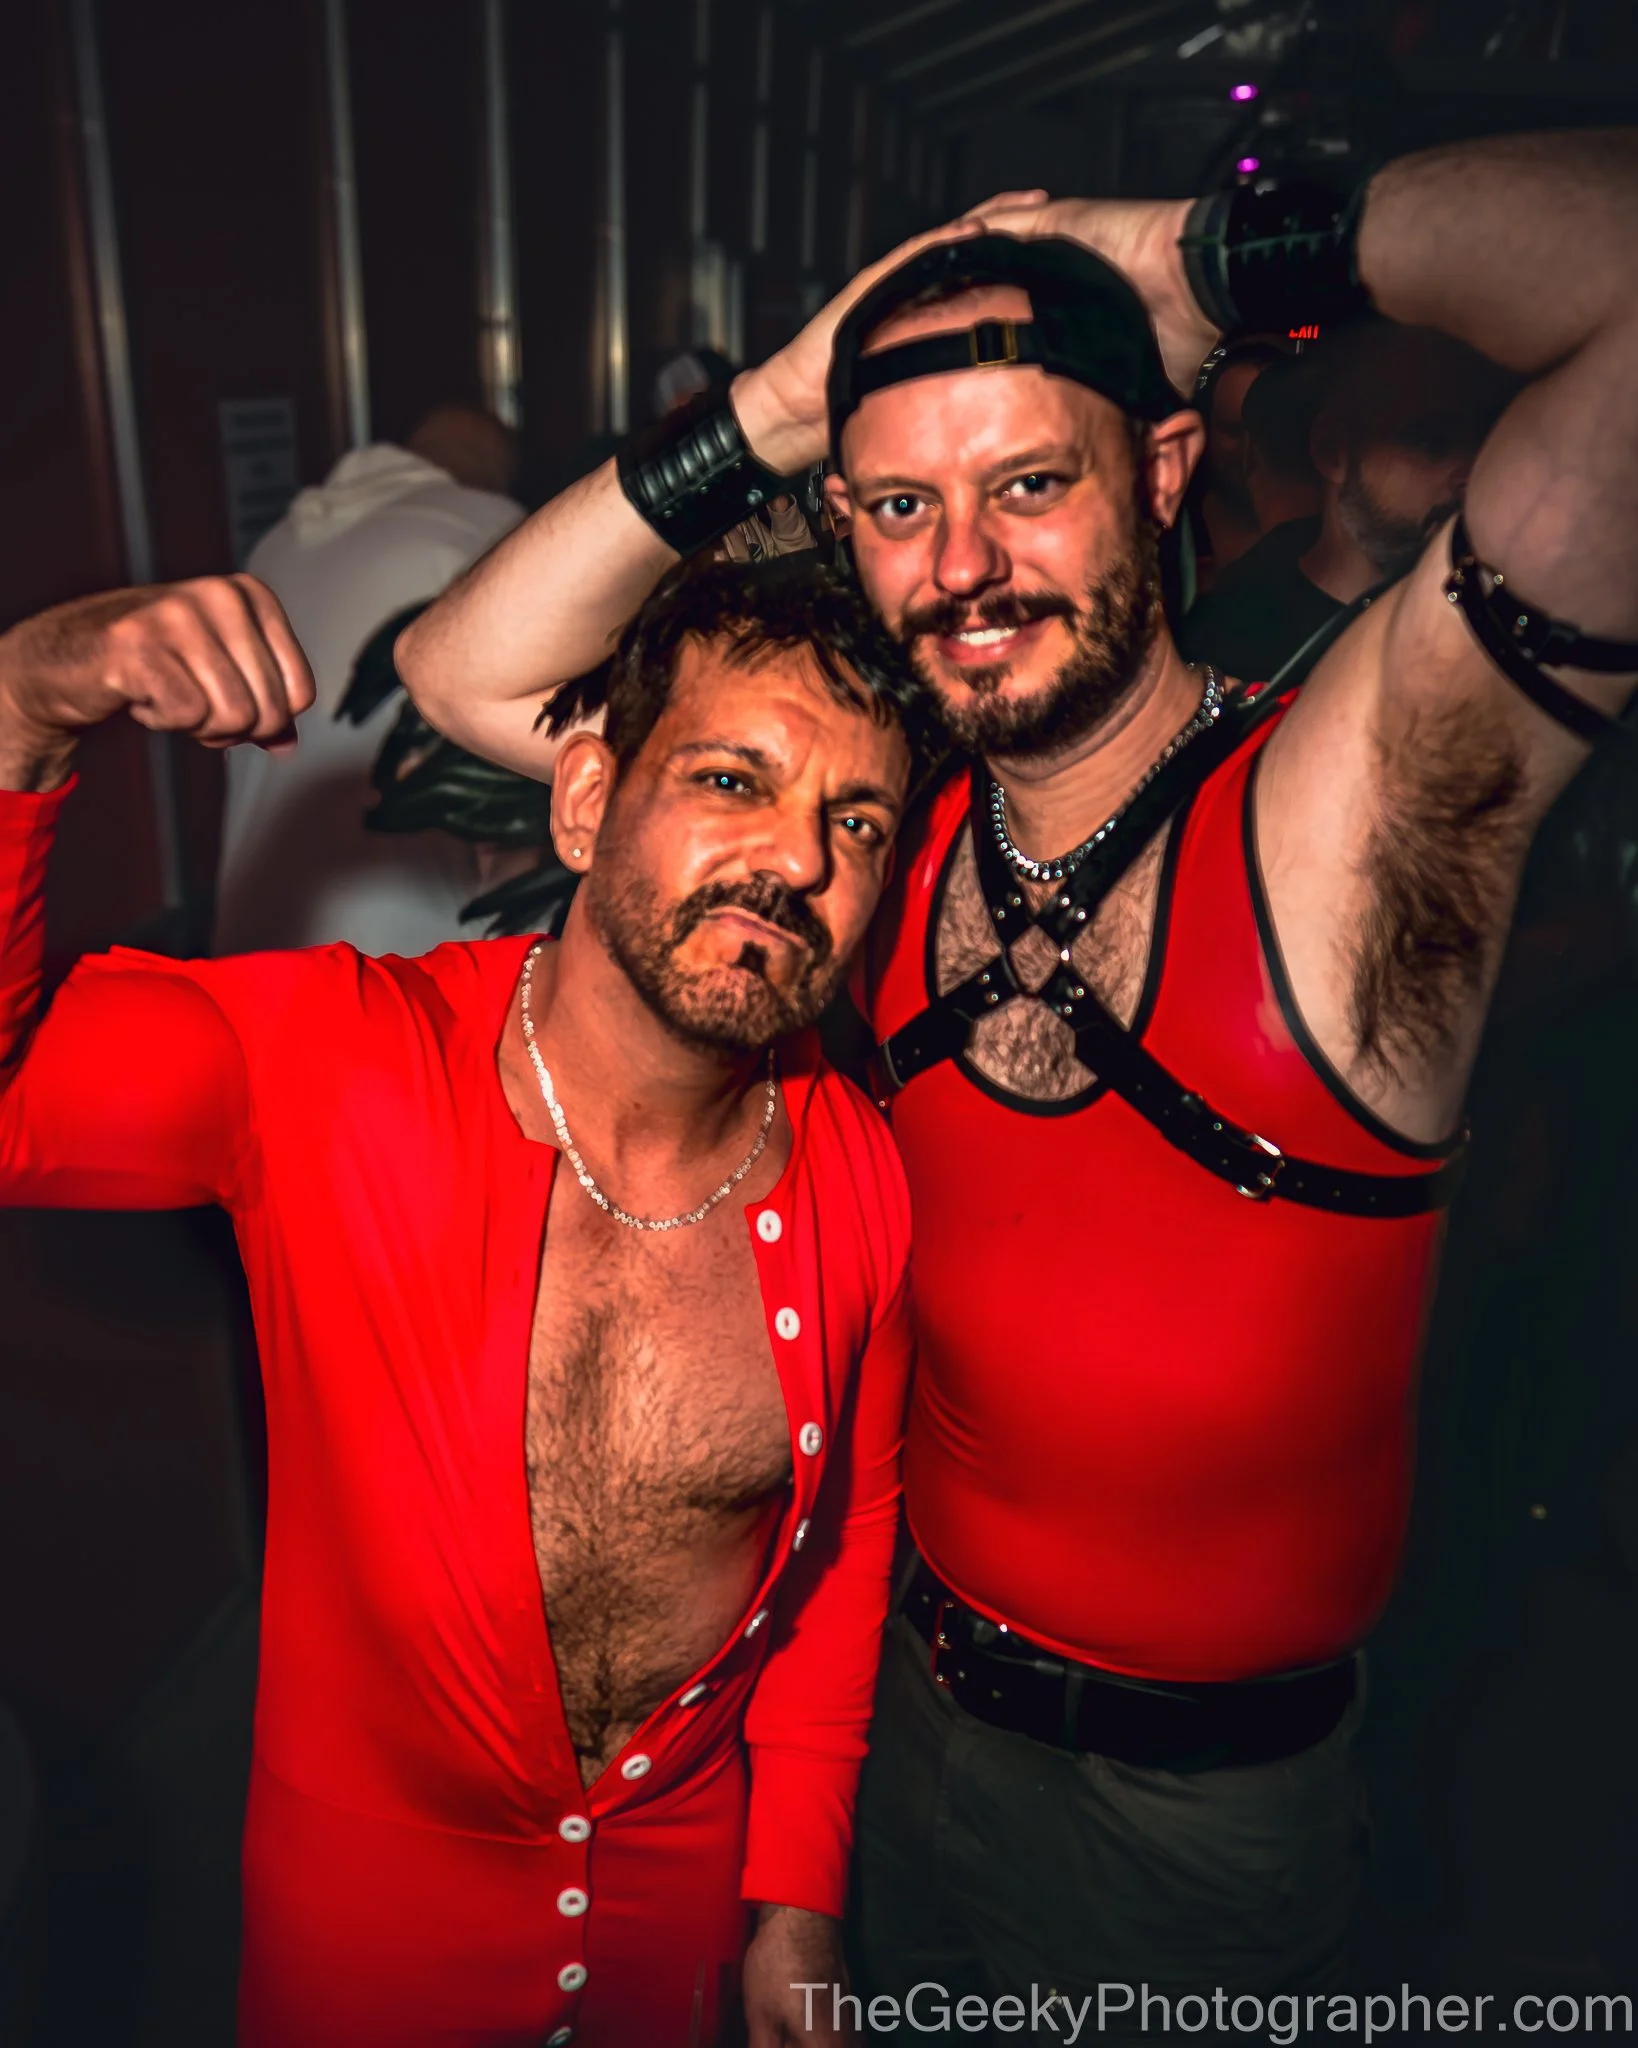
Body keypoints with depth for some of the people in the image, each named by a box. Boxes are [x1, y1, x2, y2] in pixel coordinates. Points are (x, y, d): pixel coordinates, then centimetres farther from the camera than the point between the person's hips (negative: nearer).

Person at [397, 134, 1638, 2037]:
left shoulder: (1349, 811, -24)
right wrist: (778, 406, -16)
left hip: (1214, 1791, -3)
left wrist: (1216, 256, -22)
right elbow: (465, 666, -7)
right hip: (915, 1704, 4)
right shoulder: (881, 846, -10)